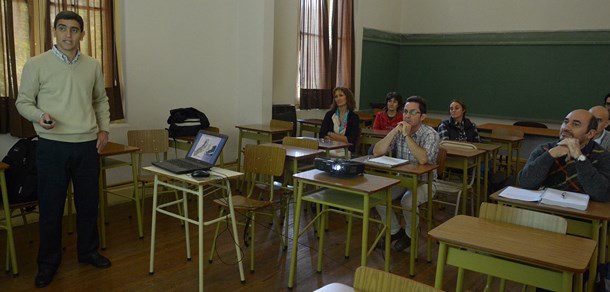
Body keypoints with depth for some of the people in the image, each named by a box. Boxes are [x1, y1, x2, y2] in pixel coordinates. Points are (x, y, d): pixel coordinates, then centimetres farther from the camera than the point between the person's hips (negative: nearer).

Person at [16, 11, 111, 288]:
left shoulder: (93, 66, 6)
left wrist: (104, 129, 6)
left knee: (88, 203, 12)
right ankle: (48, 262, 22)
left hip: (88, 145, 3)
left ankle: (88, 251, 30)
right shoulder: (36, 64, -4)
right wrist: (39, 115, -19)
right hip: (52, 146, -3)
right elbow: (23, 102, 1)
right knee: (51, 207, 6)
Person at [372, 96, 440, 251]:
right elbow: (376, 152, -11)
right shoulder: (398, 131, -1)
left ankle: (410, 234, 0)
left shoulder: (431, 135, -15)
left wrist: (407, 135, -30)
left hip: (423, 182, -5)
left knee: (407, 201, -32)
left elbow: (423, 159, -34)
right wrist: (394, 131, -20)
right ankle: (395, 231, 7)